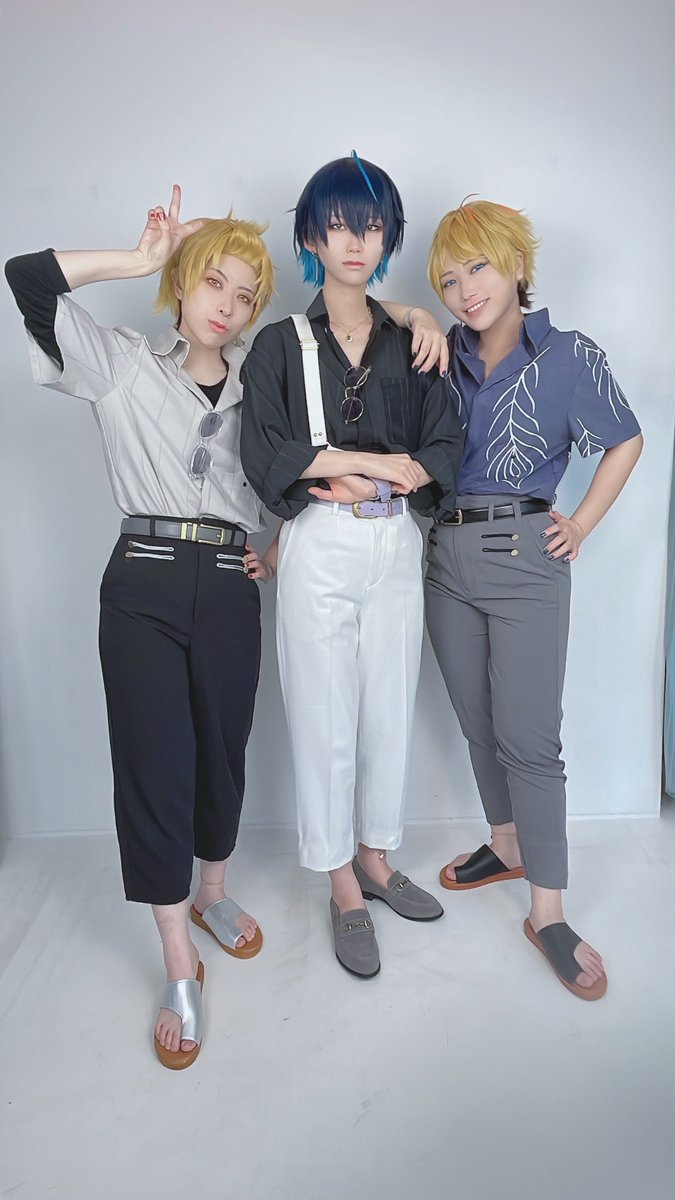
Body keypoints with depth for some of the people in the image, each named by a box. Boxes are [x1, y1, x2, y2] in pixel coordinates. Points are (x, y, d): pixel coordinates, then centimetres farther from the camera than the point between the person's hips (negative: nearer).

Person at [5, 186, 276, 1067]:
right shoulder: (124, 366, 6)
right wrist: (142, 259, 0)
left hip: (231, 584, 3)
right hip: (145, 582, -2)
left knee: (222, 752, 11)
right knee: (154, 763, -2)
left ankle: (212, 891, 39)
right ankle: (180, 966, 14)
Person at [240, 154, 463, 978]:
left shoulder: (410, 344, 10)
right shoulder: (280, 345, 2)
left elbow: (443, 451, 2)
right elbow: (266, 457, -10)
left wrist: (358, 476, -13)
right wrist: (381, 460, -11)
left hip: (396, 547, 3)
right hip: (319, 550, -3)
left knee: (390, 709, 11)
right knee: (326, 719, 4)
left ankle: (375, 857, 33)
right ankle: (343, 889, 23)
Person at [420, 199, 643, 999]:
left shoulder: (569, 357, -4)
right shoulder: (443, 356, 6)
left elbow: (625, 442, 5)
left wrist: (581, 525, -1)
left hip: (525, 558, -4)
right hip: (446, 557, 5)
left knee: (527, 735, -4)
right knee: (477, 722, 13)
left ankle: (548, 915, 8)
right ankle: (508, 847, 34)